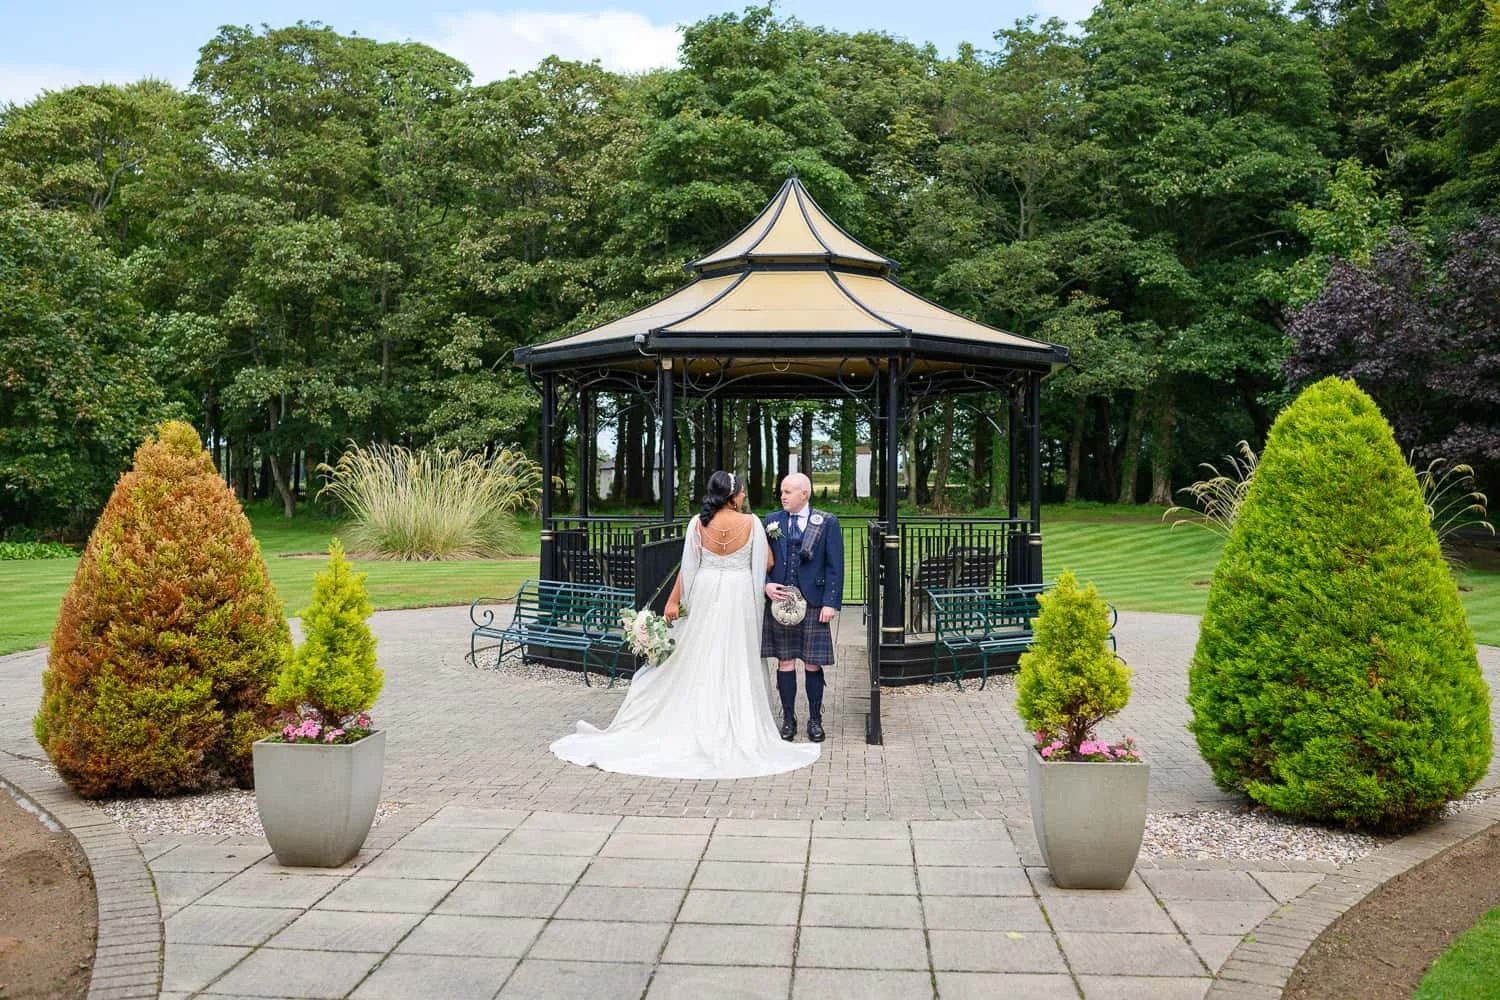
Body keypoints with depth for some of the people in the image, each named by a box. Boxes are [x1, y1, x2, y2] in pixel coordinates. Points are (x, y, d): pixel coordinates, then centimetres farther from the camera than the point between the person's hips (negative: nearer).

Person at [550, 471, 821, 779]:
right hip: (739, 596, -2)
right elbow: (767, 563, -1)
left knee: (701, 663, 10)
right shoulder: (751, 523, -8)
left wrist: (674, 601, 2)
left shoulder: (698, 523, -3)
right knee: (737, 663, 4)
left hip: (705, 595, 2)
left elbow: (688, 566, -3)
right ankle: (738, 728, 6)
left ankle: (698, 726, 15)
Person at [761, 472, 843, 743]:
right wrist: (766, 585, -7)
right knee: (785, 662, 5)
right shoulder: (772, 522, 7)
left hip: (813, 603, -2)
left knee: (813, 663, 4)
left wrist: (831, 602, -8)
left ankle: (815, 719, 16)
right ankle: (788, 718, 16)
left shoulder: (826, 522, 1)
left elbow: (835, 565, -2)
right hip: (780, 600, 2)